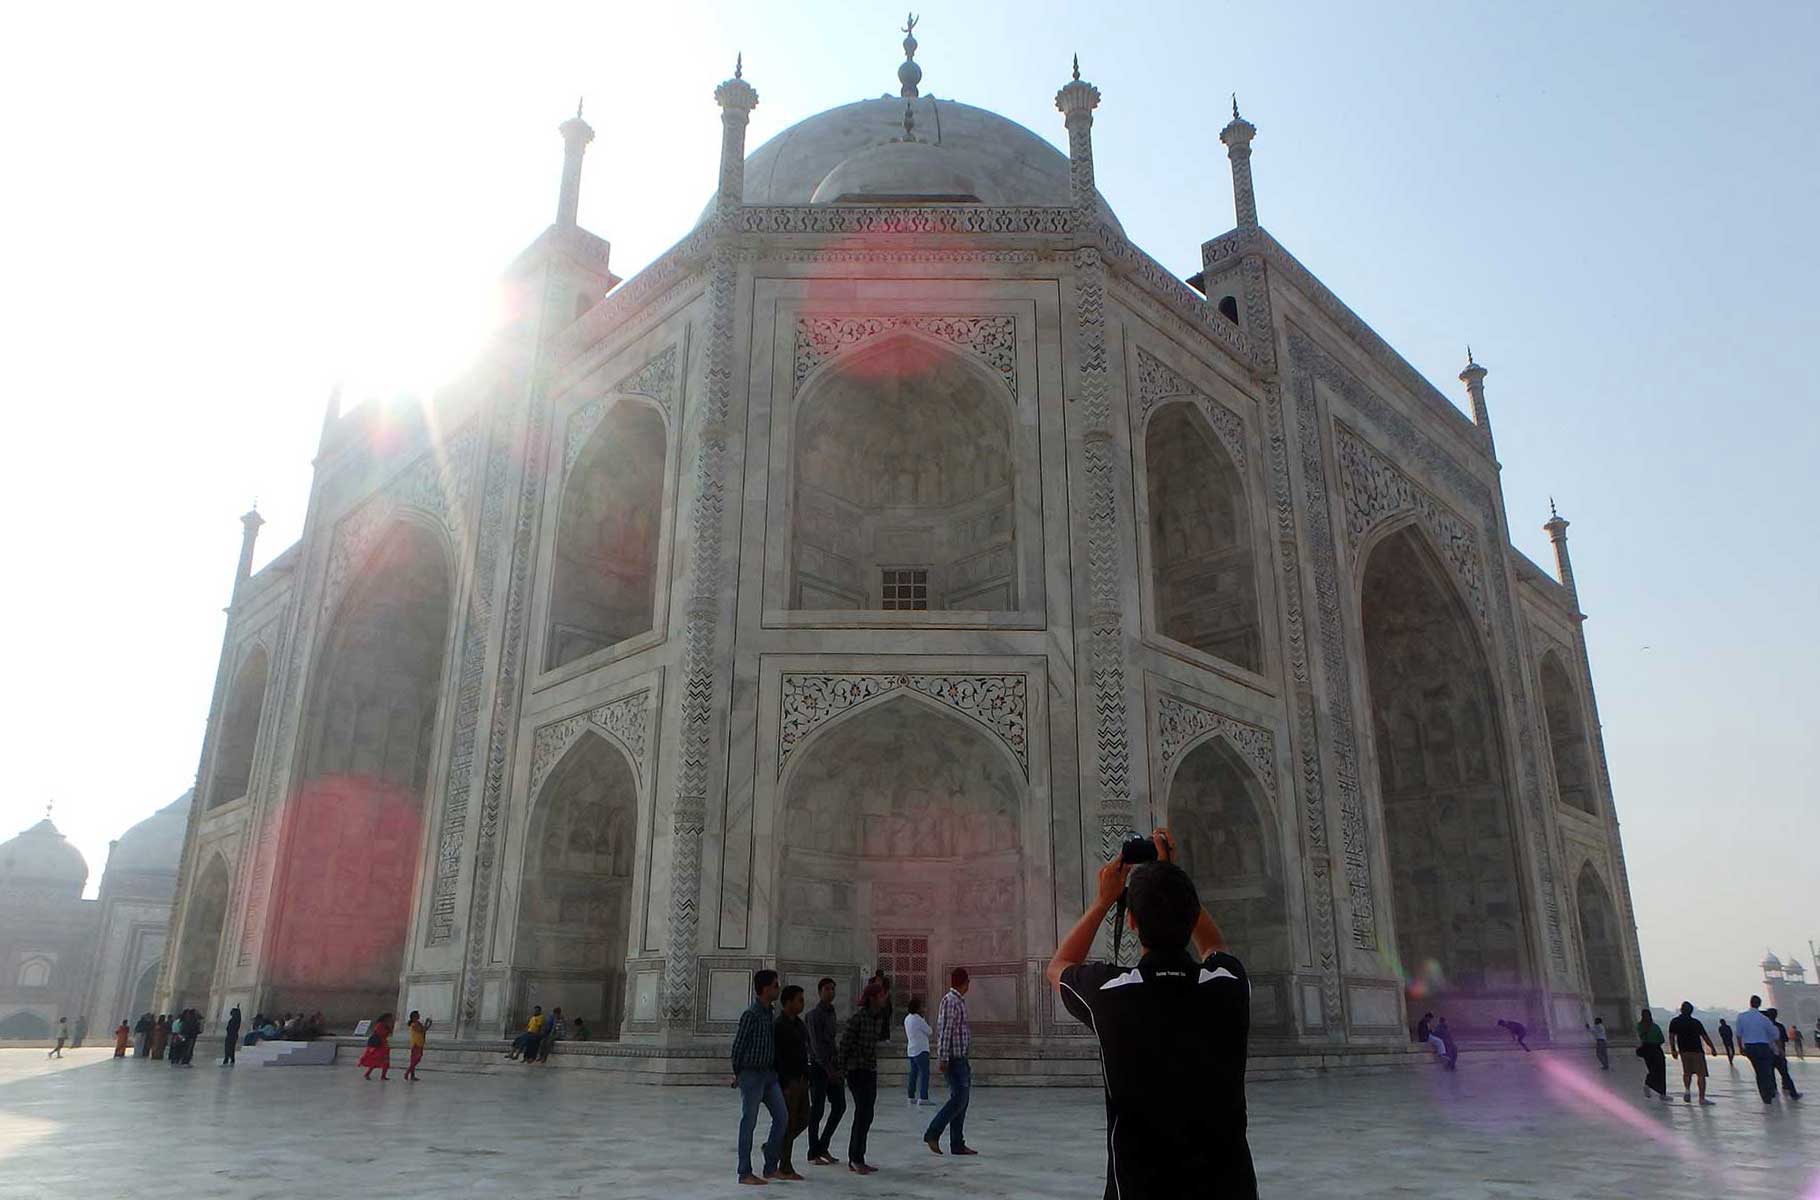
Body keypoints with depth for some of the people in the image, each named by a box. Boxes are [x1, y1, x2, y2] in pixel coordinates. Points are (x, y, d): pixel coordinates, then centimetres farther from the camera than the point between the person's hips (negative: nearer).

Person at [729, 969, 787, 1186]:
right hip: (752, 1074, -8)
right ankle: (745, 1173, 9)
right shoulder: (751, 1014, -16)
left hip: (769, 1074, 8)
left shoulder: (771, 1013, 10)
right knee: (749, 1123, 0)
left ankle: (770, 1166, 17)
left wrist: (775, 1069, 14)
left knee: (781, 1117, 7)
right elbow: (738, 1045, -11)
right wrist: (737, 1074, -2)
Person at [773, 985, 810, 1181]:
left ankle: (774, 1147, 28)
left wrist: (806, 1077, 17)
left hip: (801, 1079, 9)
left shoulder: (799, 1024, 13)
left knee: (803, 1120, 14)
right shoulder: (780, 1025, -15)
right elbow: (776, 1057, -18)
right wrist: (784, 1084, -21)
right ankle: (785, 1168, 8)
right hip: (788, 1081, -9)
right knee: (788, 1123, -1)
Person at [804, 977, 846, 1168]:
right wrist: (828, 1068, -21)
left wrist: (837, 1066, 9)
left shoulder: (832, 1013, 15)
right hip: (819, 1067, -8)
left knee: (839, 1106, 7)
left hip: (832, 1066, 8)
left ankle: (823, 1147, 19)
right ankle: (814, 1154, 7)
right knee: (817, 1110, -1)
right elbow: (817, 1044, -17)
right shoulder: (814, 1015, -10)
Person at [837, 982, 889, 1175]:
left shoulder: (879, 1017, 8)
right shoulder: (858, 1017, -15)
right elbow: (844, 1043, -13)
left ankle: (856, 1159, 17)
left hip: (871, 1069, 8)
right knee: (862, 1113, -9)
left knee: (866, 1116, 10)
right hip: (857, 1069, -8)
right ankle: (856, 1160, -2)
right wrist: (841, 1070, -10)